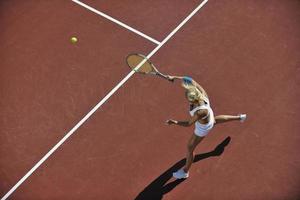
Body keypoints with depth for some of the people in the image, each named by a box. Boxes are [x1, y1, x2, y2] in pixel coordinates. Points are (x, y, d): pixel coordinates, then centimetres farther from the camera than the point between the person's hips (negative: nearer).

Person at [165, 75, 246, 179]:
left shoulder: (201, 111, -50)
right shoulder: (201, 92, -35)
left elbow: (189, 123, -39)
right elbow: (191, 80, -20)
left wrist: (174, 122, -53)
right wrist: (175, 77, -27)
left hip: (203, 128, -6)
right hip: (209, 117, 7)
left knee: (190, 148, 13)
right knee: (214, 121, 44)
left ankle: (185, 171, 38)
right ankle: (239, 117, 67)